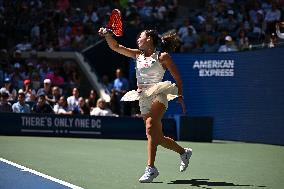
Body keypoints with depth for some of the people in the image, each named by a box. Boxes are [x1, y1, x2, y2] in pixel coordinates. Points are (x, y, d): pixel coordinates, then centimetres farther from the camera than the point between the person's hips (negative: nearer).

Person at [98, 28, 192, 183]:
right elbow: (115, 47, 10)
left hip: (158, 96, -6)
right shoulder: (137, 54, 15)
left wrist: (180, 96, -3)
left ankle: (150, 168, -32)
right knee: (158, 138, 8)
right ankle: (184, 152, 33)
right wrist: (107, 34, -7)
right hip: (143, 98, 6)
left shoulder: (162, 56, 0)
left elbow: (177, 78, 4)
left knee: (150, 127, -28)